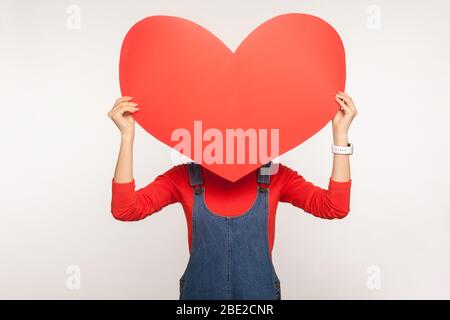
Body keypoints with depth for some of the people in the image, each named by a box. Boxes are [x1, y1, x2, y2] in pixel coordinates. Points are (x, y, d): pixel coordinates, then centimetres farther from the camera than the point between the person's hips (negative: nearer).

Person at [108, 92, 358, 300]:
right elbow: (124, 210, -20)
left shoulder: (275, 176, -9)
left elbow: (335, 208, -18)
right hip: (198, 292, 0)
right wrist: (128, 135, -26)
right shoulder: (184, 177, -10)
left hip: (260, 292, 1)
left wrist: (340, 133, -23)